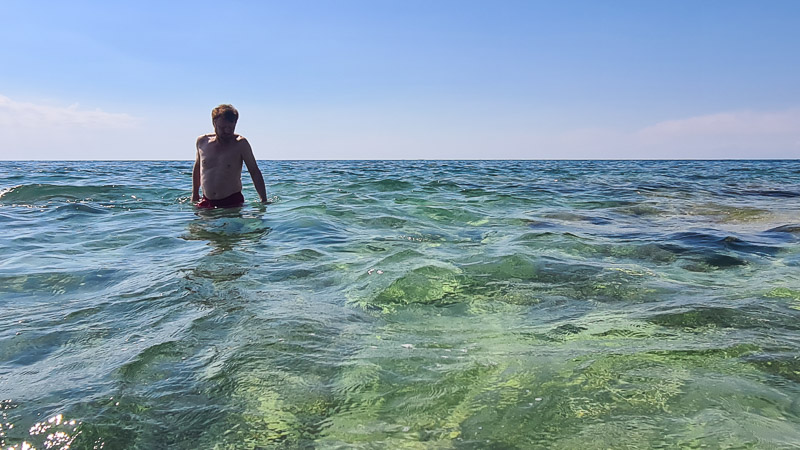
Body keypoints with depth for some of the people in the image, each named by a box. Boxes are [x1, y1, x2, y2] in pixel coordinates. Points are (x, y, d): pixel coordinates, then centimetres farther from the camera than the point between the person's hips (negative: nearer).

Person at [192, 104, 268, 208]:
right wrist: (194, 194, 22)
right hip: (206, 202, 3)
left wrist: (264, 200, -10)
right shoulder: (202, 142, 5)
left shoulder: (240, 144, -5)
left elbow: (255, 172, -4)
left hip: (232, 202, -3)